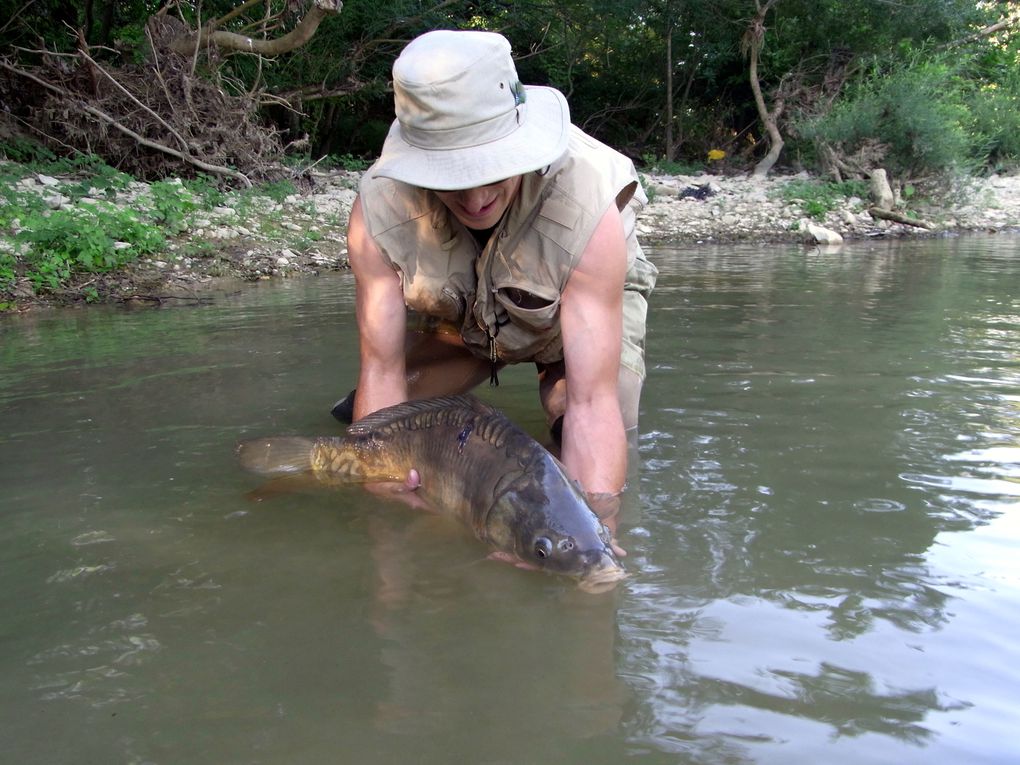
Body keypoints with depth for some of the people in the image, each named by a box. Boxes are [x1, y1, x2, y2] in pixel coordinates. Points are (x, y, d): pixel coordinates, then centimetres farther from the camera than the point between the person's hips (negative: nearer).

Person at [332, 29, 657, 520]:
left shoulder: (589, 210, -43)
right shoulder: (378, 212, -35)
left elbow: (593, 402, -45)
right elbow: (381, 370, -29)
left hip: (590, 300, -2)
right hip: (459, 319, 2)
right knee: (354, 425, -2)